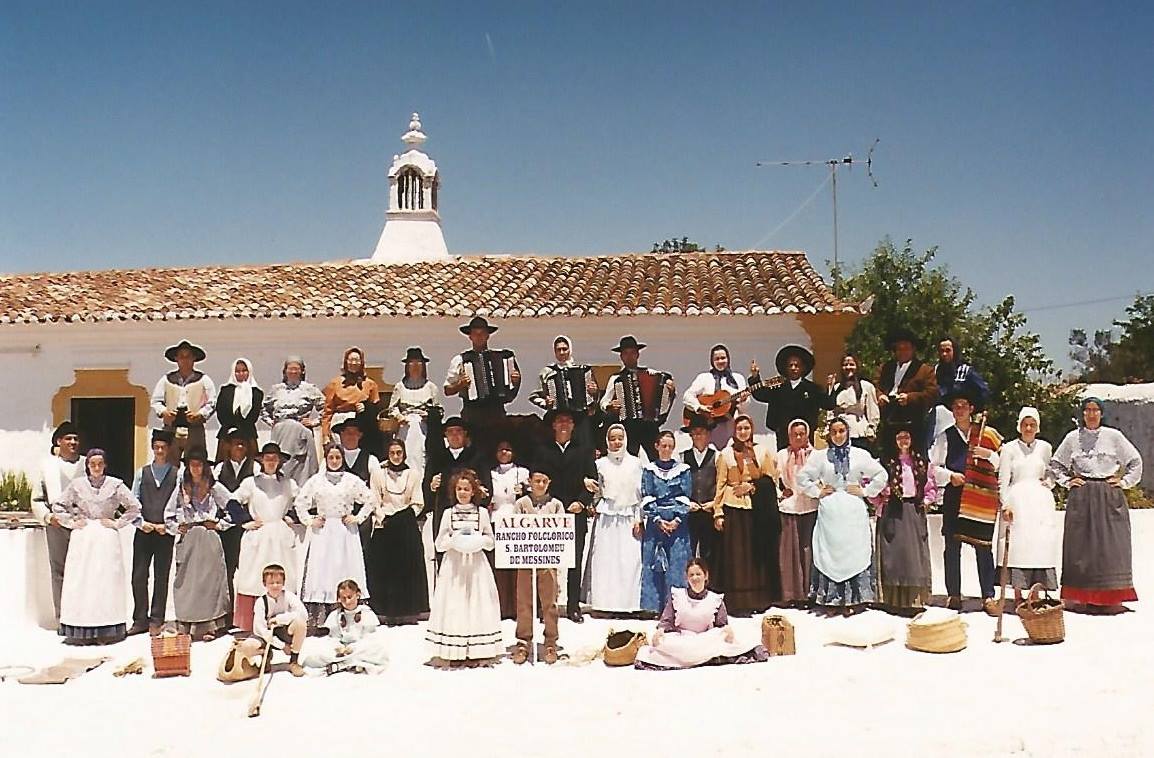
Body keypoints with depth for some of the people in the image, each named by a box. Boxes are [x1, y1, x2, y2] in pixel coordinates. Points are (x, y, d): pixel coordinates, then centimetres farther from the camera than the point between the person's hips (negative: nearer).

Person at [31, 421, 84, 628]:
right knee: (59, 571, 0)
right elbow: (37, 499, 12)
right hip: (57, 525, 0)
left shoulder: (87, 464, 12)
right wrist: (47, 516, -5)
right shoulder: (47, 465, 11)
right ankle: (62, 619, 5)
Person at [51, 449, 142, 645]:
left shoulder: (115, 485, 1)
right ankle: (80, 631, 2)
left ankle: (107, 631, 1)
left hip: (107, 539, -1)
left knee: (107, 581, -2)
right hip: (82, 538, 1)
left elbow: (134, 507, 2)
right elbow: (57, 506, 13)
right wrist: (71, 522, 3)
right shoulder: (77, 485, 6)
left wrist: (118, 523, -2)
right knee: (80, 581, -2)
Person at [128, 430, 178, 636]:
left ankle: (156, 621, 11)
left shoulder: (177, 474, 2)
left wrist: (168, 525, -10)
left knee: (161, 577, 4)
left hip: (166, 532, -2)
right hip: (143, 532, 2)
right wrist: (142, 523, -6)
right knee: (139, 576, 1)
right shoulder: (142, 473, 10)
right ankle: (140, 620, 11)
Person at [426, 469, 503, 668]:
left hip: (476, 565, 0)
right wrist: (453, 540, -12)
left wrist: (479, 541, -11)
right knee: (453, 606, -3)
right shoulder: (449, 513, 5)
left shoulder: (482, 512, 4)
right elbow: (439, 544, 5)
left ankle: (477, 652, 3)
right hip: (453, 565, 0)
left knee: (477, 603, -2)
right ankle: (453, 654, -1)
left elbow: (490, 541, 8)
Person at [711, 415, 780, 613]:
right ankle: (737, 601, 3)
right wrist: (718, 512, -2)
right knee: (735, 556, -1)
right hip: (733, 508, -1)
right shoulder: (725, 454, 5)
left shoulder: (763, 452, 8)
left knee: (758, 554, 3)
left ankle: (759, 600, 10)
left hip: (758, 509, 1)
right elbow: (720, 485, 4)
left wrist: (752, 487, -7)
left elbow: (771, 479, 8)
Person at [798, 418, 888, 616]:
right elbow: (802, 477, 11)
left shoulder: (860, 455, 4)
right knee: (829, 553, 0)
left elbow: (881, 475, 8)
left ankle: (853, 600, 6)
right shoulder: (820, 456, 5)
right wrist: (817, 492, 3)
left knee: (854, 552, -1)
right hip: (829, 512, 0)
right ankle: (830, 600, 6)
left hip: (853, 512, 0)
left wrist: (865, 491, 2)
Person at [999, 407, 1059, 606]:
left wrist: (1048, 482, 1)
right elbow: (1003, 480, 2)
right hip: (1018, 499, -2)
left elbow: (1052, 473, 23)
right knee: (1018, 543, -7)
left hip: (1041, 500, 2)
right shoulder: (1009, 448, 5)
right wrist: (1005, 505, -6)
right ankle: (1017, 595, -6)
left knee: (1042, 543, -7)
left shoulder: (1045, 447, 11)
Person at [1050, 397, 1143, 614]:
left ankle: (1112, 598, 3)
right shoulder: (1073, 438, 6)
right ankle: (1084, 598, 4)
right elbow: (1055, 463, 16)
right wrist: (1067, 481, 5)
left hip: (1109, 496, 0)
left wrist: (1125, 481, 3)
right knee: (1081, 544, -1)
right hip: (1081, 497, 0)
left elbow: (1135, 460, 11)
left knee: (1111, 543, -3)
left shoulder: (1113, 436, 4)